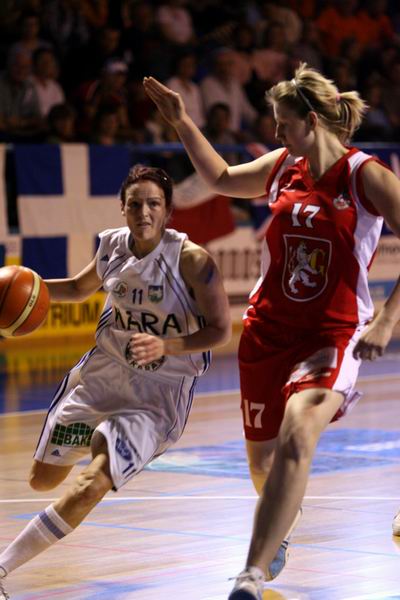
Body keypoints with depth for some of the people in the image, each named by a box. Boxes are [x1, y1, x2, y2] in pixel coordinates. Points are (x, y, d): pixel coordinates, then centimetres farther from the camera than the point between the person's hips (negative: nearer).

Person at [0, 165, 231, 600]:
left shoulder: (191, 259, -19)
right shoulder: (112, 246, -3)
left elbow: (221, 331, -15)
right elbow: (80, 288, 17)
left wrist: (166, 346, -31)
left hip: (160, 392, -6)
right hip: (102, 373, 6)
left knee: (91, 485, -22)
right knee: (43, 478, 14)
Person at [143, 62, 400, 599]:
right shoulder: (282, 168, 6)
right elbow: (221, 178, 25)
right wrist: (181, 121, 19)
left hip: (334, 334, -5)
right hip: (269, 330, 6)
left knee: (296, 437, -29)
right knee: (262, 458, 14)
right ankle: (278, 536, 49)